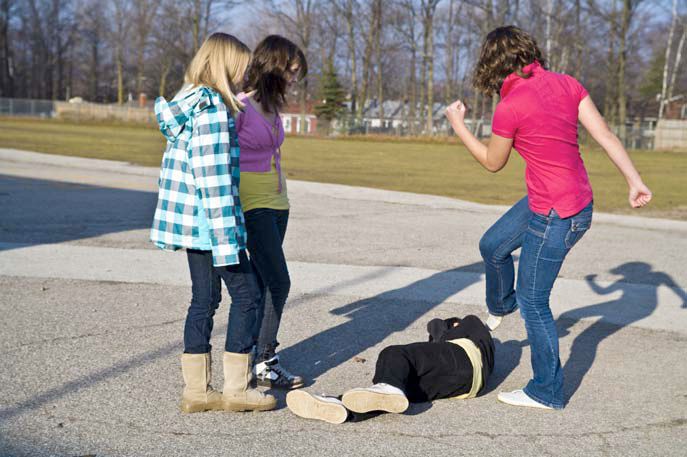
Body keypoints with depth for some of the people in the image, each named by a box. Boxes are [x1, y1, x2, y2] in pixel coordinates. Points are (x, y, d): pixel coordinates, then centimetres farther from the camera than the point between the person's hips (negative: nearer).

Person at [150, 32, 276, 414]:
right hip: (210, 221, -9)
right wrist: (226, 237, -20)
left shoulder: (188, 103, 14)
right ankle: (236, 389, 7)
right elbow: (213, 176, -21)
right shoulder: (212, 108, -16)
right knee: (246, 293, 1)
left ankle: (196, 390, 18)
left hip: (191, 221, 9)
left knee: (204, 299, 13)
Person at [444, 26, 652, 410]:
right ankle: (501, 307, 54)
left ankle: (547, 392, 21)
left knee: (533, 302, 7)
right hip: (566, 201, 8)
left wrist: (459, 126, 8)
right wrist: (635, 181, 1)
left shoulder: (510, 108, -20)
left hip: (555, 216, -8)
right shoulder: (566, 84, -1)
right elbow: (605, 135, -4)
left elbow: (493, 163, -4)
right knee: (493, 246, 27)